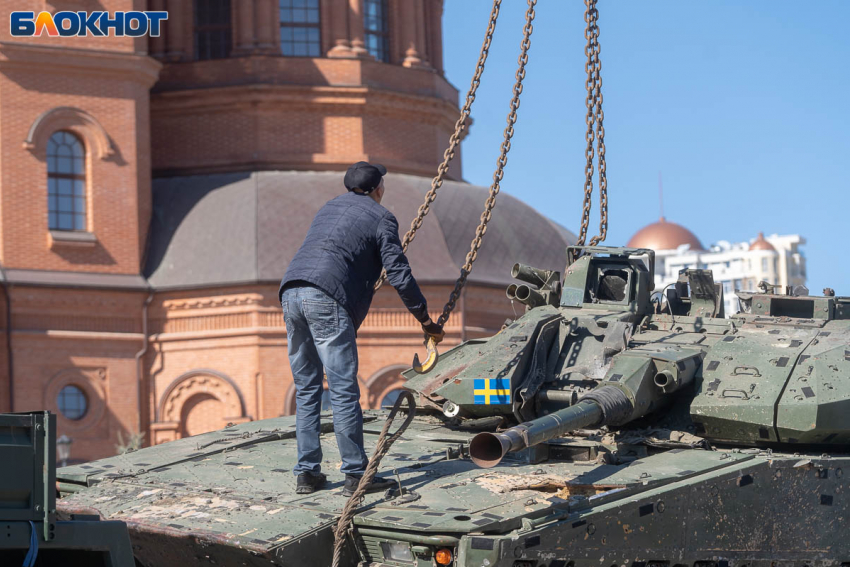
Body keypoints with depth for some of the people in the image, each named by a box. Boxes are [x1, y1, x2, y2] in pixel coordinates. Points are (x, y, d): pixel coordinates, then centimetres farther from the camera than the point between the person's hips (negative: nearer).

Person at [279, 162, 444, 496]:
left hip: (291, 291, 7)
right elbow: (398, 274, 0)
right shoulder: (381, 218, 7)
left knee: (306, 390, 12)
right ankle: (356, 475, -4)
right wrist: (425, 320, 8)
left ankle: (307, 473, 11)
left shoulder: (329, 208, 28)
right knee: (343, 391, -5)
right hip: (327, 299, -7)